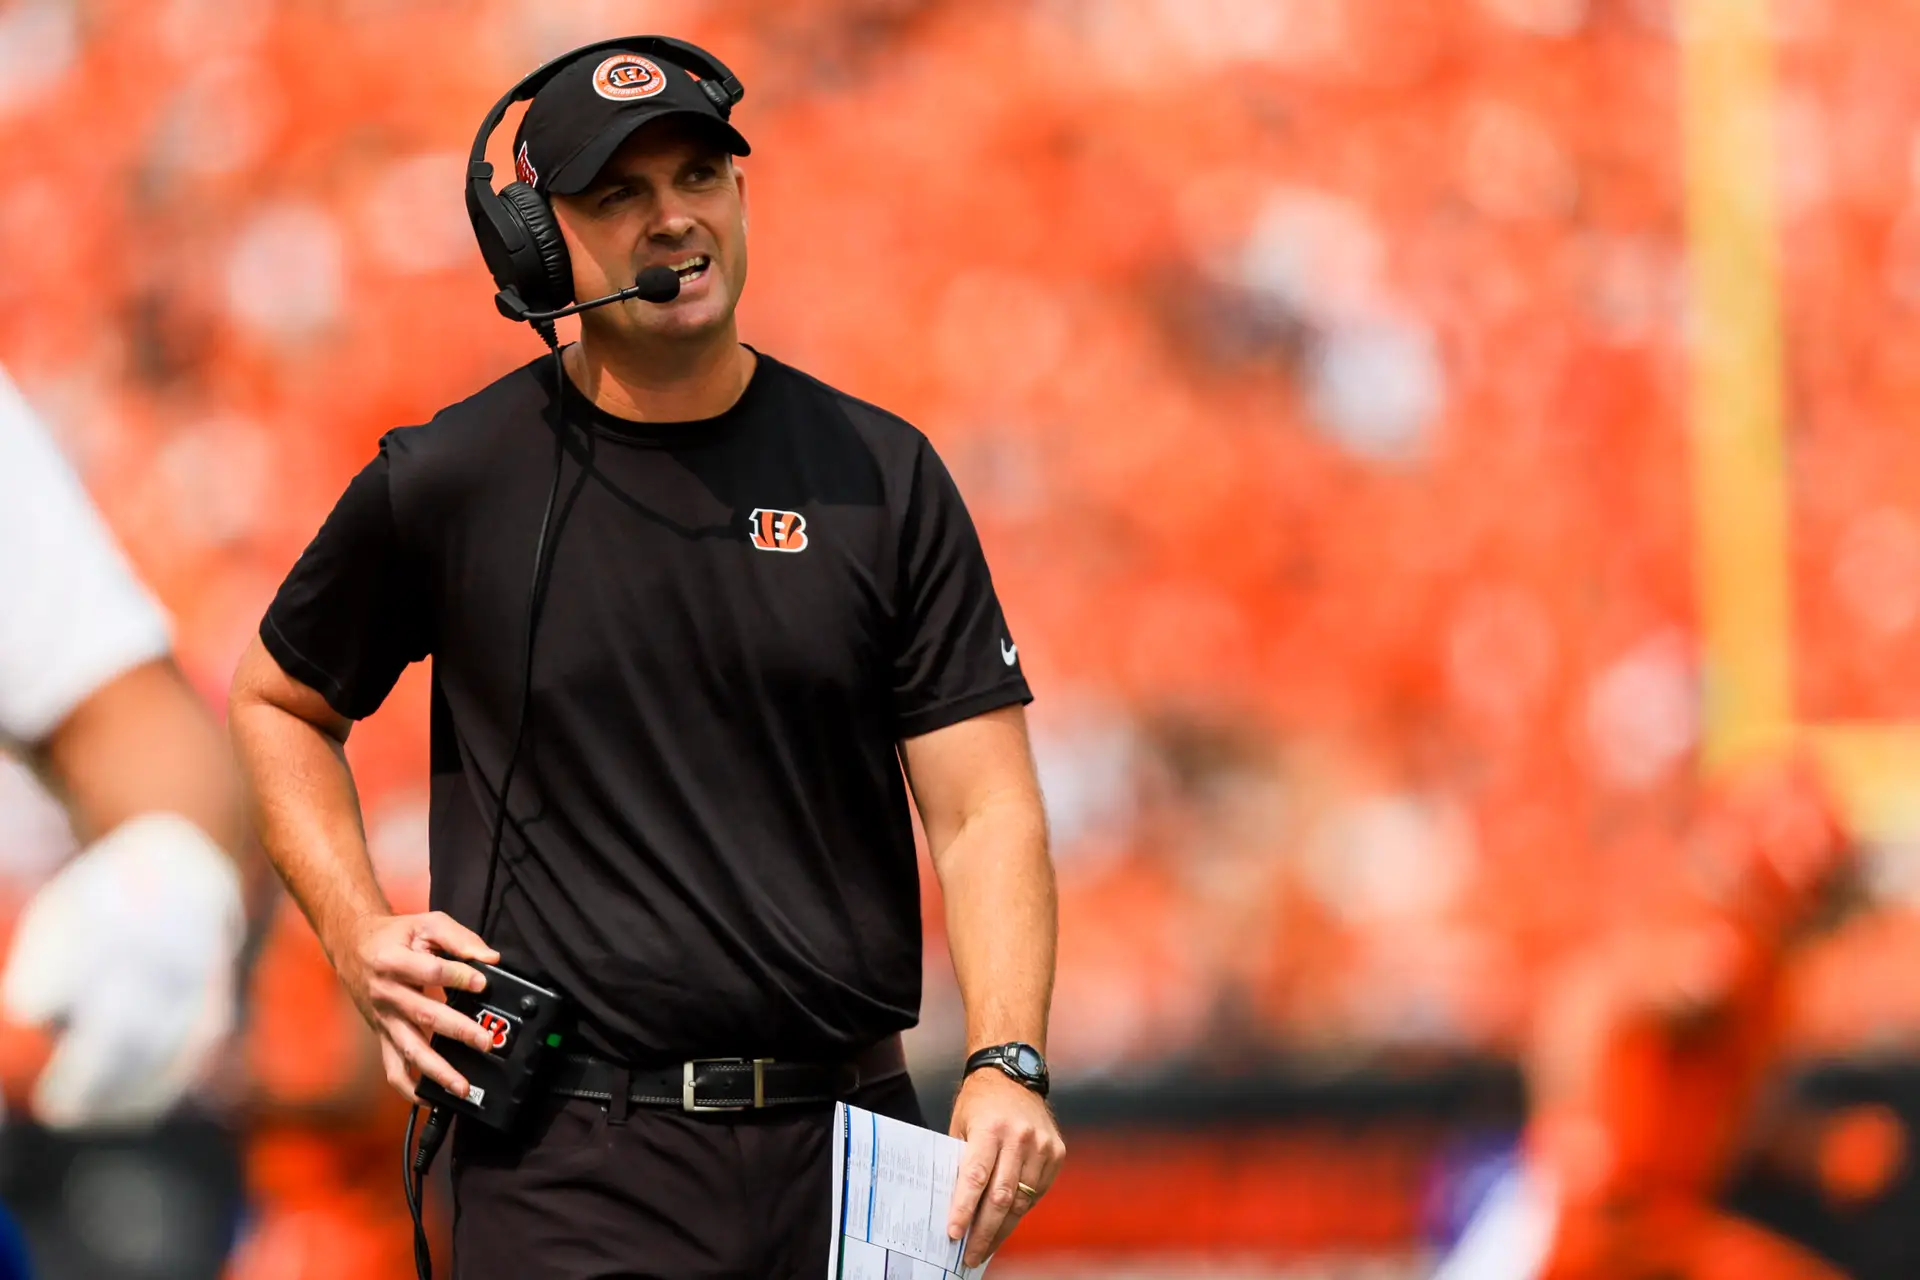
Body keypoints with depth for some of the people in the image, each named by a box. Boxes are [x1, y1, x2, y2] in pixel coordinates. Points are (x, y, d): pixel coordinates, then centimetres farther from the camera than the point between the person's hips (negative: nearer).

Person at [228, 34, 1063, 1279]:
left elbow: (984, 809, 1)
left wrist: (1006, 1063, -15)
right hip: (569, 1165, -2)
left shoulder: (881, 477, 6)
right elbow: (280, 699, 19)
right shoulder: (450, 484, 2)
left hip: (850, 1146, 2)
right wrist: (359, 933, 3)